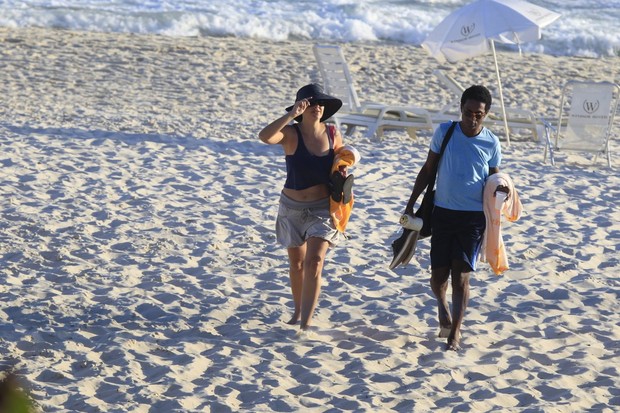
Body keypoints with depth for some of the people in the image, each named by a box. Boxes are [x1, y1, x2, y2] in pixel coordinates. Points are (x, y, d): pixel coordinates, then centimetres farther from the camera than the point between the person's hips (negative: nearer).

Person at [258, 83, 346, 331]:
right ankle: (298, 310, 38)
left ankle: (306, 322, -17)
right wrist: (291, 115, -40)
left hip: (322, 208, 0)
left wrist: (342, 173, -8)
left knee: (314, 261, -16)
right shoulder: (291, 134, -14)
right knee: (296, 262, 16)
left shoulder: (333, 135, -4)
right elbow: (265, 136, -35)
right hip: (293, 207, 0)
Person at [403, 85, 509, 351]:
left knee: (461, 275, -4)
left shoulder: (491, 143, -2)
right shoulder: (444, 132, -2)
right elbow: (428, 170, 7)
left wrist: (500, 189, -17)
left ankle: (455, 331, 7)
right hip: (443, 212, 1)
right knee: (438, 275, 5)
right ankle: (443, 308, 38)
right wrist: (412, 202, 7)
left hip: (473, 217, -1)